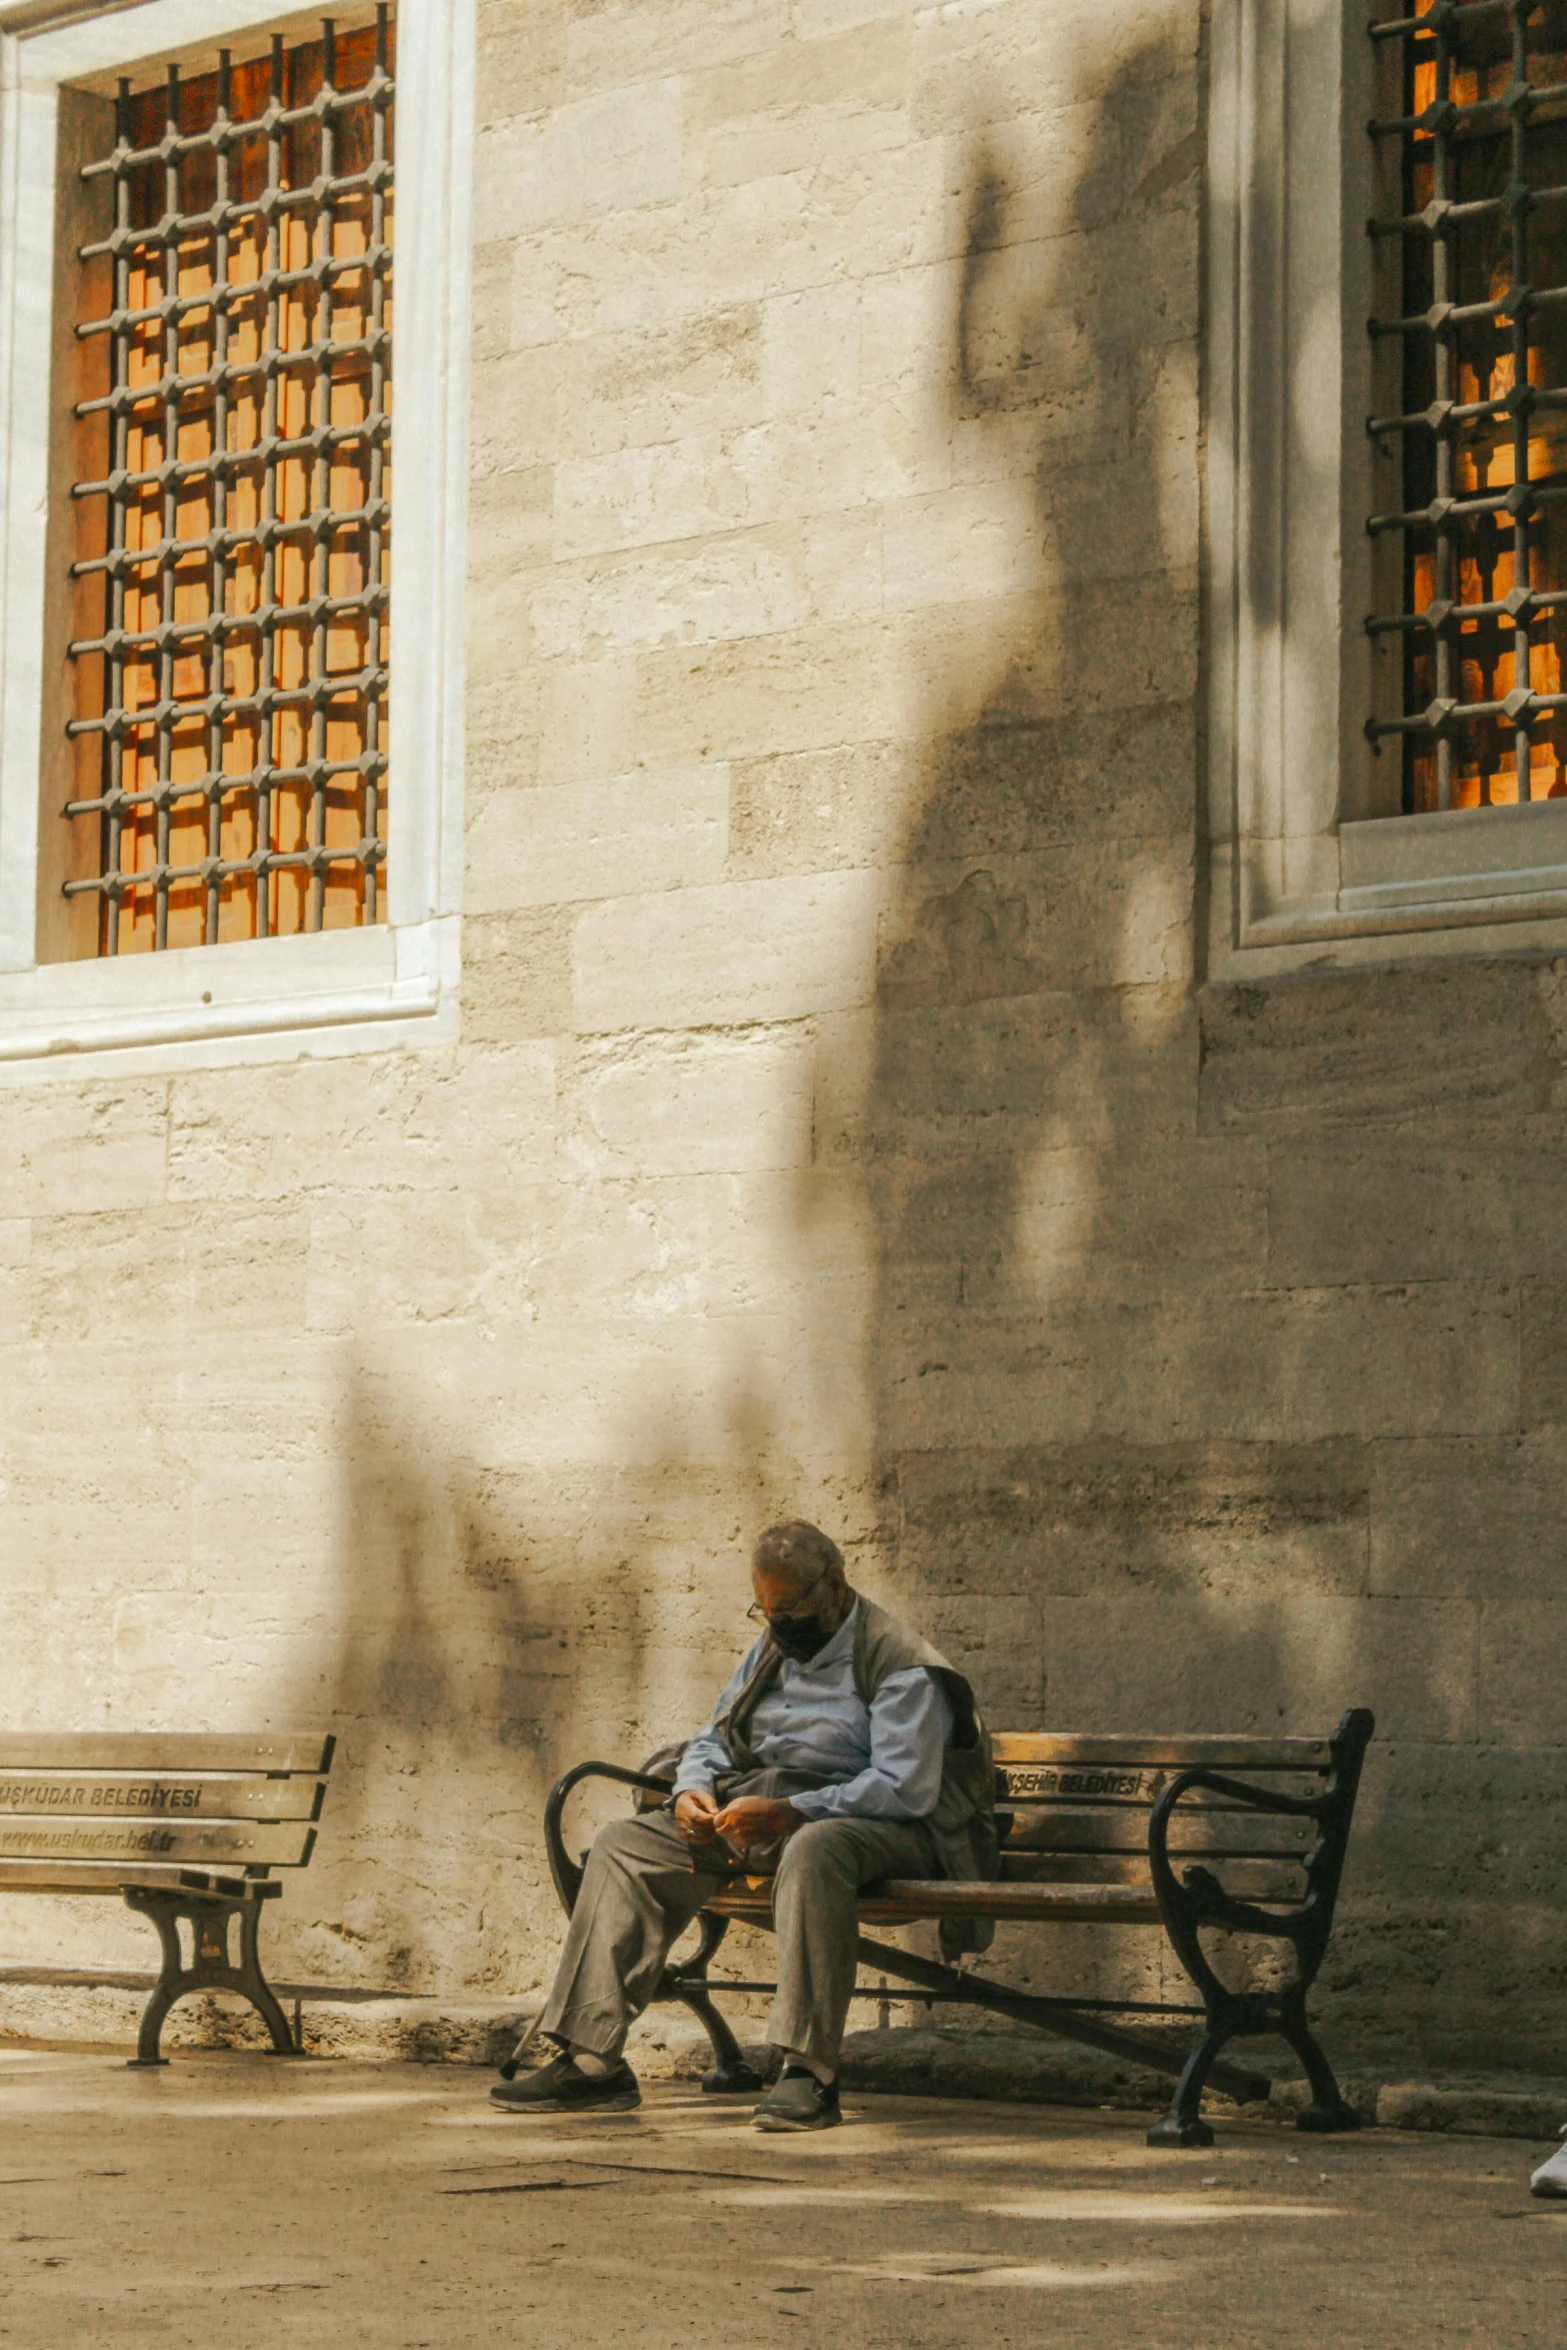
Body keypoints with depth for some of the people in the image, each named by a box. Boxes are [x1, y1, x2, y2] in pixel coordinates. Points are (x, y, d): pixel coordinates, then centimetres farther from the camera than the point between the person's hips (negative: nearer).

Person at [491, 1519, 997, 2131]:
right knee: (622, 1846, -6)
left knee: (812, 1852, -43)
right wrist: (693, 1792, -2)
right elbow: (713, 1741, 23)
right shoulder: (771, 1652, 18)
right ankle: (592, 2063, -13)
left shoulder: (899, 1664, -9)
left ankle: (809, 2072, -44)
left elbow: (905, 1788, -20)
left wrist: (788, 1813, -29)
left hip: (865, 1820, -8)